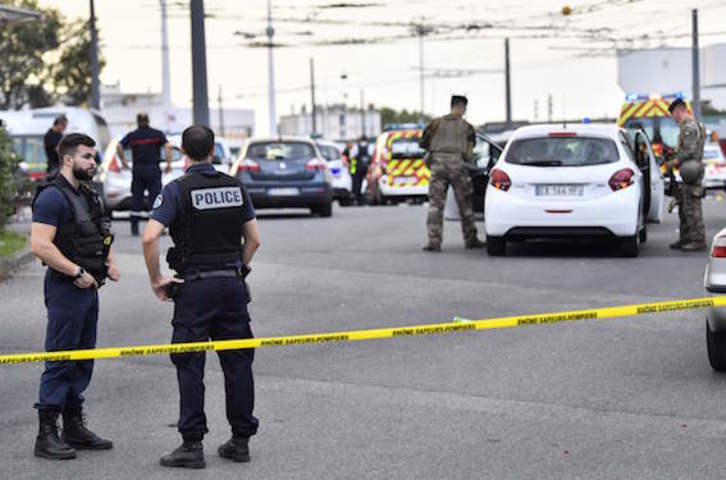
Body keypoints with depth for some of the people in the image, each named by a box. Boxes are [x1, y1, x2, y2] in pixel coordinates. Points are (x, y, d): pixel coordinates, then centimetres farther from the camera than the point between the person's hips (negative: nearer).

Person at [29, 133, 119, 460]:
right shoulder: (52, 196, -14)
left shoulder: (87, 195, 16)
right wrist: (77, 272, -20)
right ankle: (46, 435, -3)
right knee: (60, 361, -7)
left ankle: (74, 427, 22)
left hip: (88, 289, 9)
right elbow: (39, 245, -23)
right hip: (66, 289, -9)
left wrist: (109, 263, 11)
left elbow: (100, 237, 29)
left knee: (82, 360, 14)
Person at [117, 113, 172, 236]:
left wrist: (123, 160, 10)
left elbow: (119, 146, -4)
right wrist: (169, 163, -5)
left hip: (137, 169, 2)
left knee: (136, 198, 7)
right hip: (153, 168, -2)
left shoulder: (132, 135, 6)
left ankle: (134, 228, 6)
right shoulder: (157, 134, 2)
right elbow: (168, 146, -10)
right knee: (156, 196, 0)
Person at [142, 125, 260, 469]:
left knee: (190, 366, 1)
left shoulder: (177, 189, -8)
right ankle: (241, 440, 15)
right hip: (232, 285, 4)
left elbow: (150, 237, -18)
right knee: (238, 363, 10)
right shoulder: (235, 186, 6)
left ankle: (192, 444, -1)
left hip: (194, 286, -4)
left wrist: (156, 279, -8)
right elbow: (253, 239, 9)